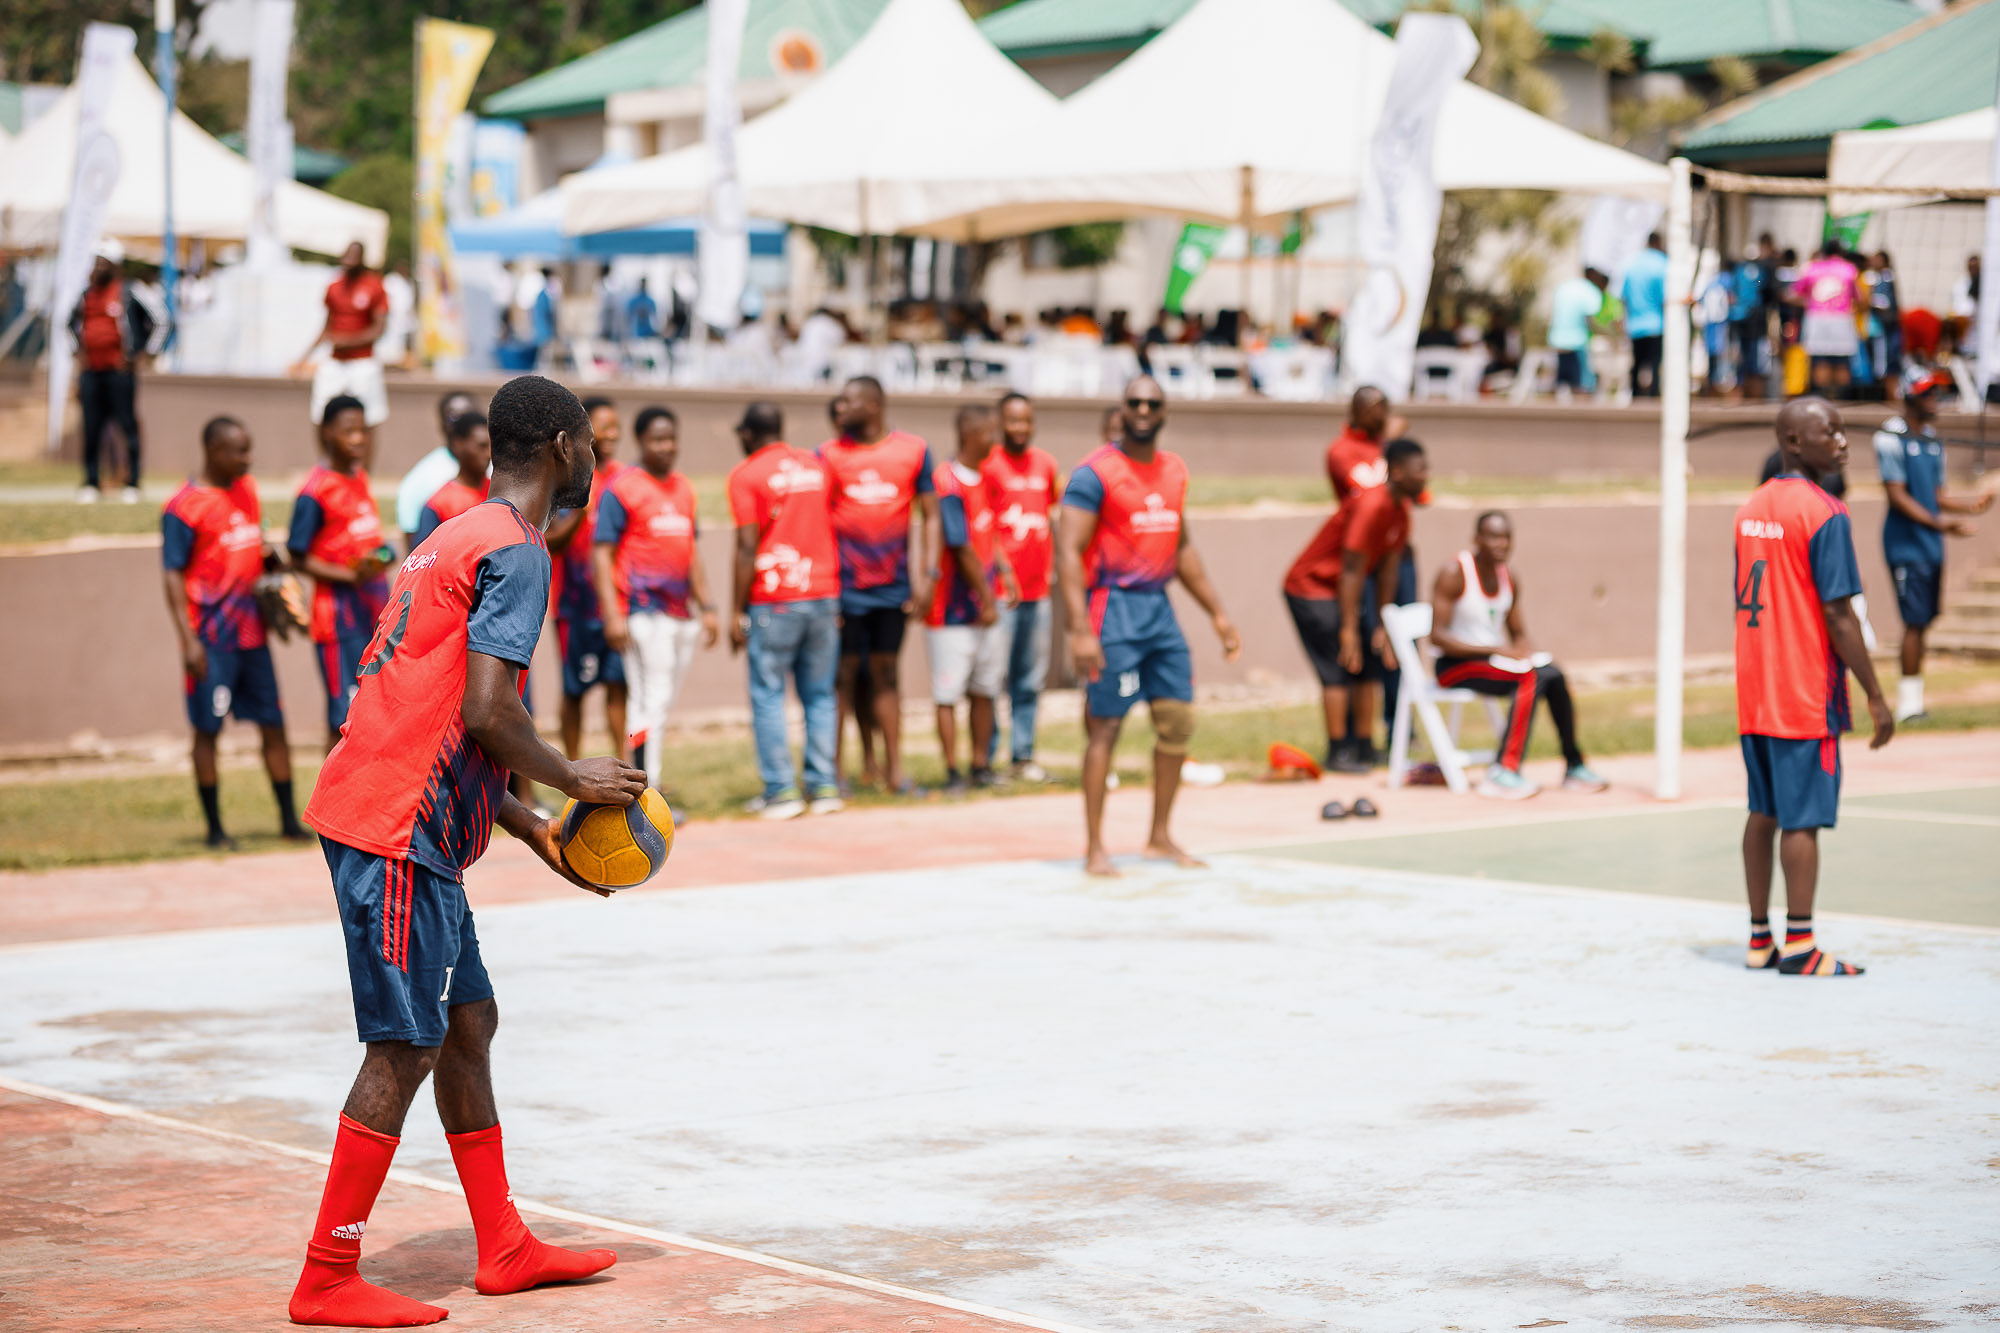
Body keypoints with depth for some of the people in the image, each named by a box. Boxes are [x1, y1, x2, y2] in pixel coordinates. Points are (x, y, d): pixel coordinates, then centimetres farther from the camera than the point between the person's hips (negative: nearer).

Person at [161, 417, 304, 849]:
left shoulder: (248, 490, 12)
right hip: (211, 637, -7)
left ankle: (289, 820, 15)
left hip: (251, 631, 7)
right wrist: (188, 639, -17)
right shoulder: (184, 507, -10)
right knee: (207, 728, 1)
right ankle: (214, 827, 8)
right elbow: (173, 575, -12)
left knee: (273, 723, 8)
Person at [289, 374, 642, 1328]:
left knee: (468, 1023, 15)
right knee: (404, 1050, -6)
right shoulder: (515, 550, -11)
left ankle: (504, 1248, 23)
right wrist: (575, 781, -5)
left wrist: (536, 832, 19)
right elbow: (485, 713, -21)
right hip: (398, 828, -10)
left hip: (410, 824, 10)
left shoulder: (463, 539, 20)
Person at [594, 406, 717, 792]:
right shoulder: (621, 489, -5)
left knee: (663, 703, 9)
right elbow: (603, 554, -9)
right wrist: (613, 615, -17)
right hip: (644, 612, -7)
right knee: (653, 702, -10)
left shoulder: (683, 489, 16)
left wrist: (706, 606, 19)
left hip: (682, 613, 7)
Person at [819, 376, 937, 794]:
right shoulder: (829, 453, 1)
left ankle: (893, 768, 12)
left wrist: (923, 574, 0)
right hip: (844, 583, -1)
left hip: (892, 584, 1)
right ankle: (832, 770, 6)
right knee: (843, 673, 0)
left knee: (886, 672, 8)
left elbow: (929, 515, 7)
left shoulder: (913, 450, 3)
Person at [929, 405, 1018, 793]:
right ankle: (952, 771, 1)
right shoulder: (949, 484, -17)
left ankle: (980, 765, 18)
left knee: (985, 688, 11)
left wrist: (1004, 570, 6)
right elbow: (962, 549, -16)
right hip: (956, 608, -9)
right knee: (948, 692, -2)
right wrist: (987, 599, -11)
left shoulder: (984, 478, 11)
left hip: (989, 604, 9)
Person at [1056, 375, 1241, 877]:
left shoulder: (1174, 471, 12)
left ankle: (1161, 837, 20)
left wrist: (1217, 614, 20)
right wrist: (1081, 630, -24)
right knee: (1105, 725, -5)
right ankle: (1094, 847, 1)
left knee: (1179, 721, 7)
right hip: (1114, 607, -7)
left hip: (1159, 608, 7)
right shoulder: (1096, 472, -11)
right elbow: (1068, 551, -16)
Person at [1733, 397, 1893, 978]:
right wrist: (1875, 697, -12)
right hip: (1806, 696, -8)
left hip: (1755, 693, 8)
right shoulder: (1824, 513, -15)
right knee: (1803, 817, -3)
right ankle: (1799, 947, -1)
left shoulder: (1751, 508, 10)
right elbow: (1838, 614, -17)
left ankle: (1761, 937, 16)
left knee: (1765, 811, 12)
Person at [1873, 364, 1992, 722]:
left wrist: (1972, 506, 5)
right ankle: (1908, 701, -6)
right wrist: (1939, 523, -23)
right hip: (1906, 543, -8)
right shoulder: (1891, 437, -10)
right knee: (1915, 621, -11)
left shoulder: (1933, 440, 15)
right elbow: (1897, 496, -15)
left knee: (1924, 619, 9)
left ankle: (1913, 699, 15)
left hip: (1932, 545, 8)